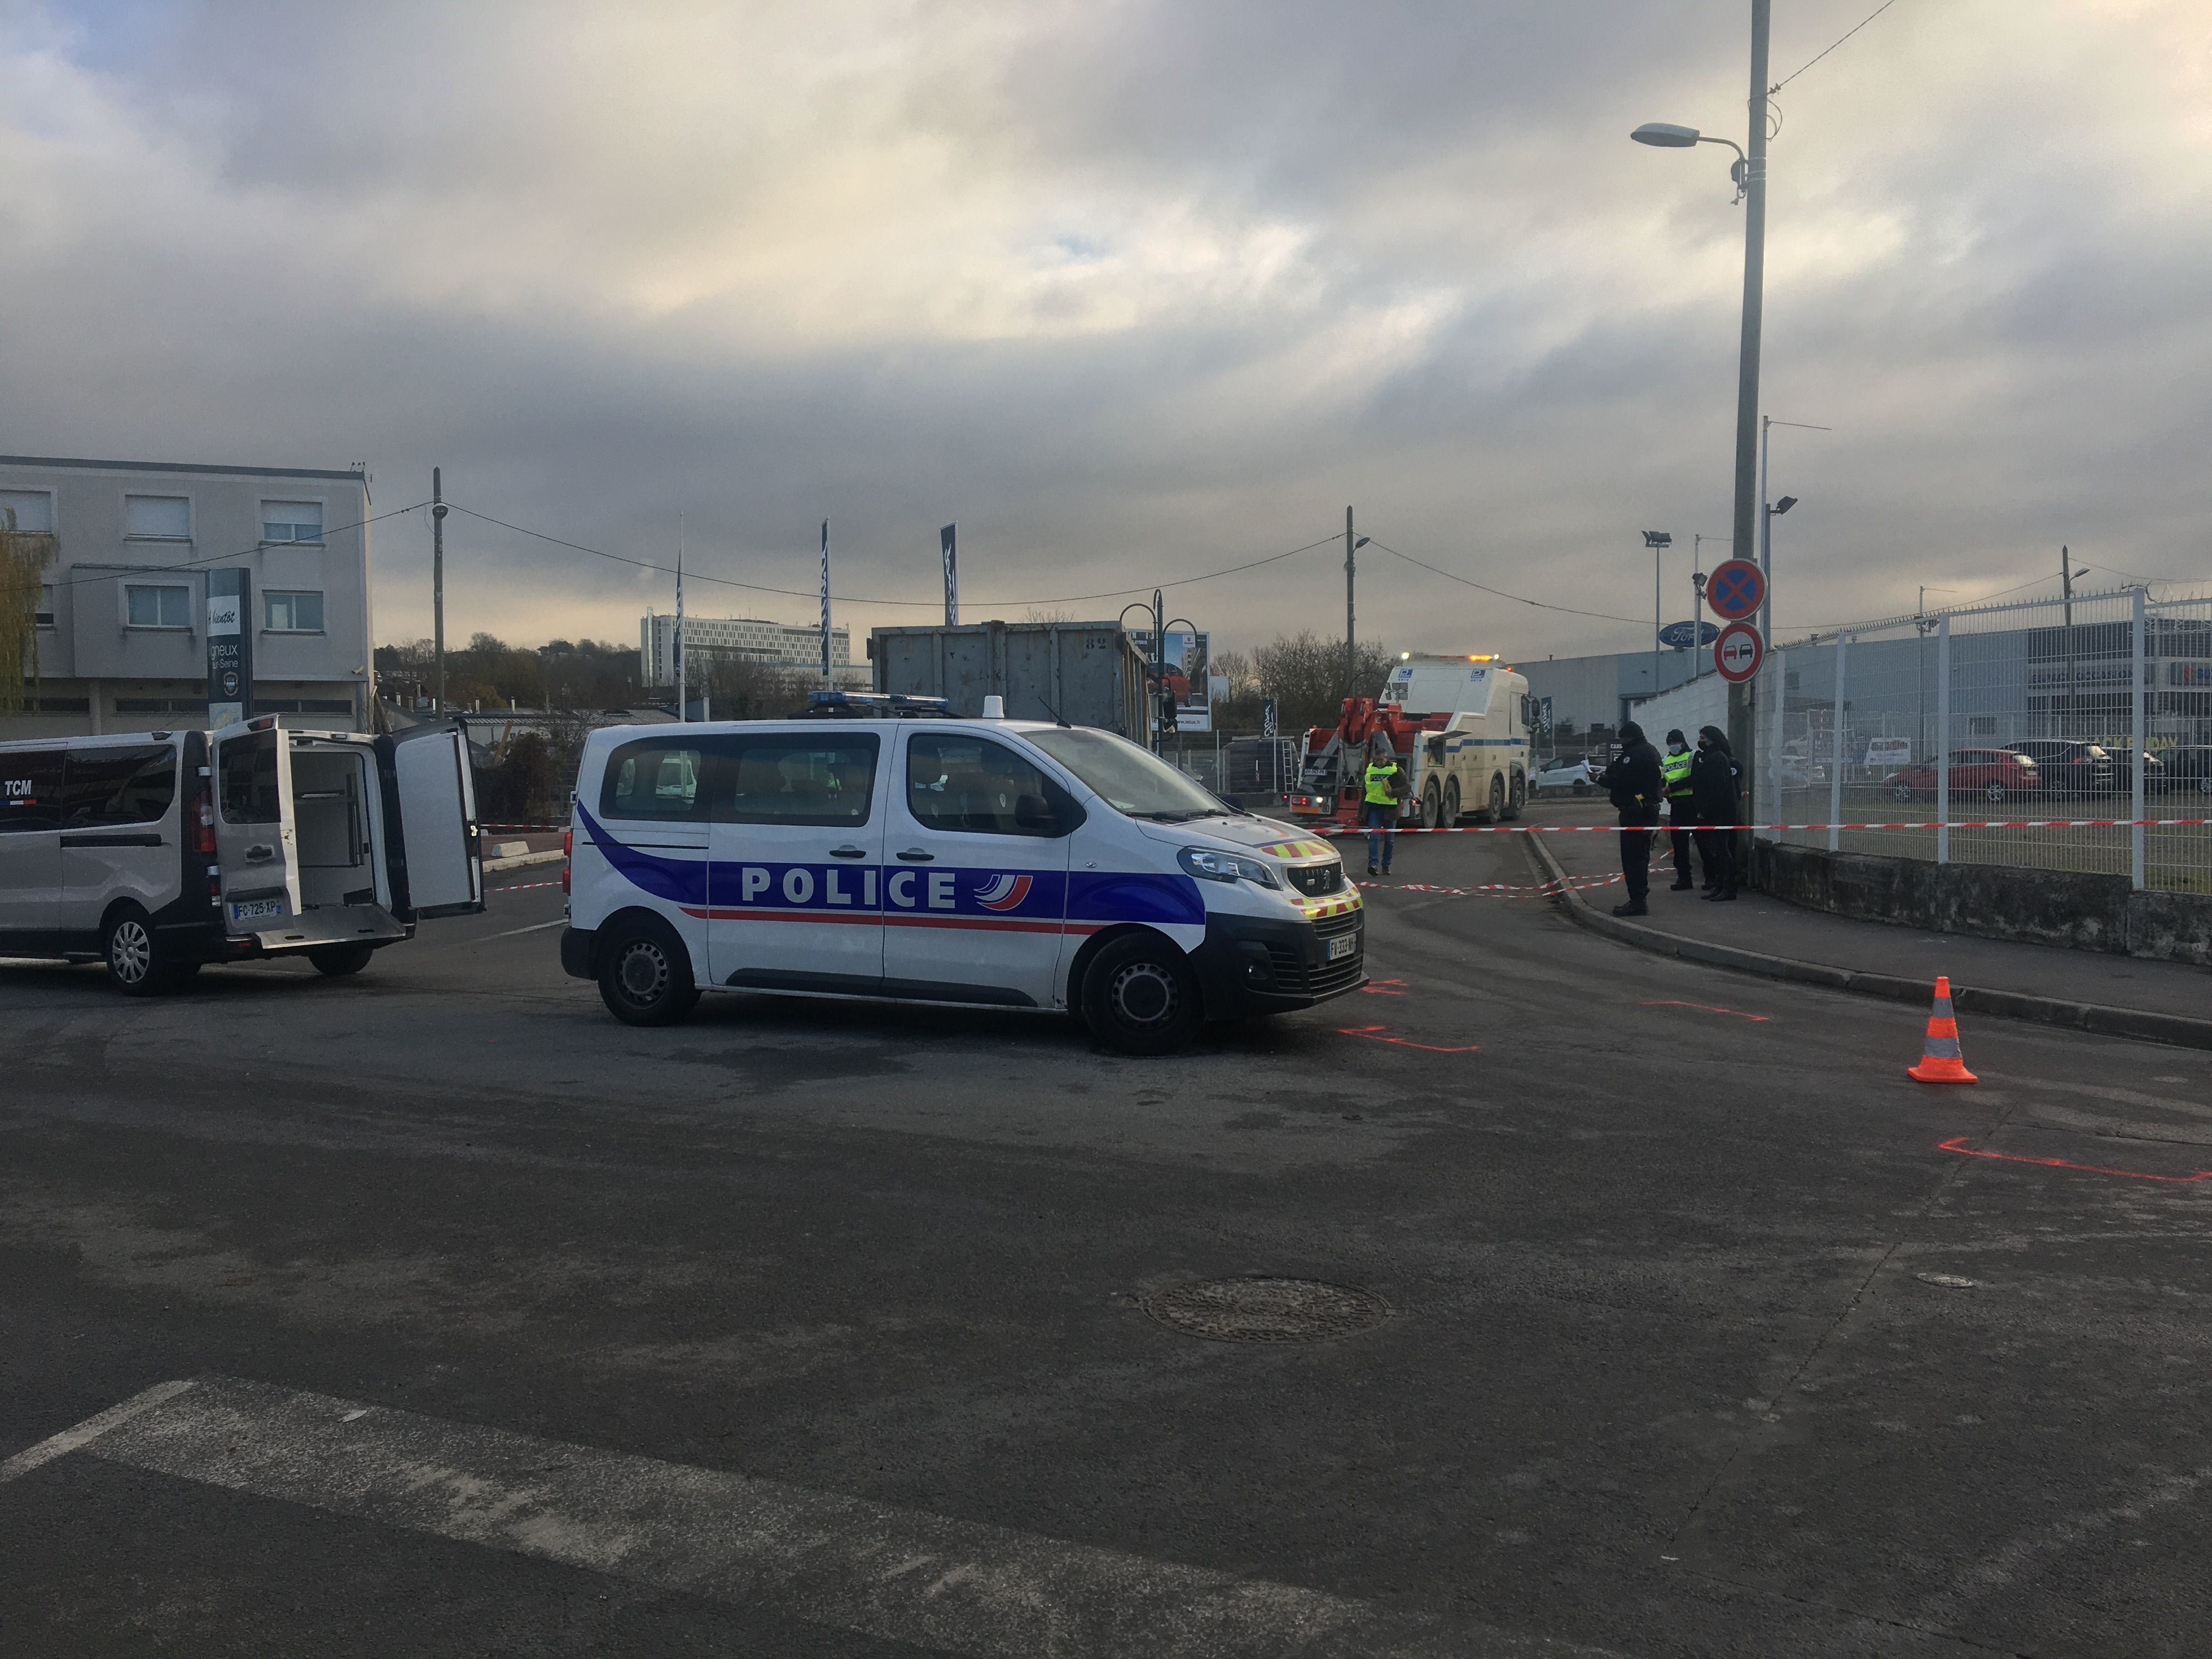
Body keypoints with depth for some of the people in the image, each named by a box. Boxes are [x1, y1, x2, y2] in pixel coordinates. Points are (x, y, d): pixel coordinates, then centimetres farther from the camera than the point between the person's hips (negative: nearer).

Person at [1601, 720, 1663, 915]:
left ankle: (1637, 901, -9)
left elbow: (1620, 780, -24)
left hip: (1635, 811, -11)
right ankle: (1639, 900, 23)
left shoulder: (1635, 754, -16)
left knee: (1632, 857, -9)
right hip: (1649, 809, 11)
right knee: (1640, 855, 17)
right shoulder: (1651, 752, 18)